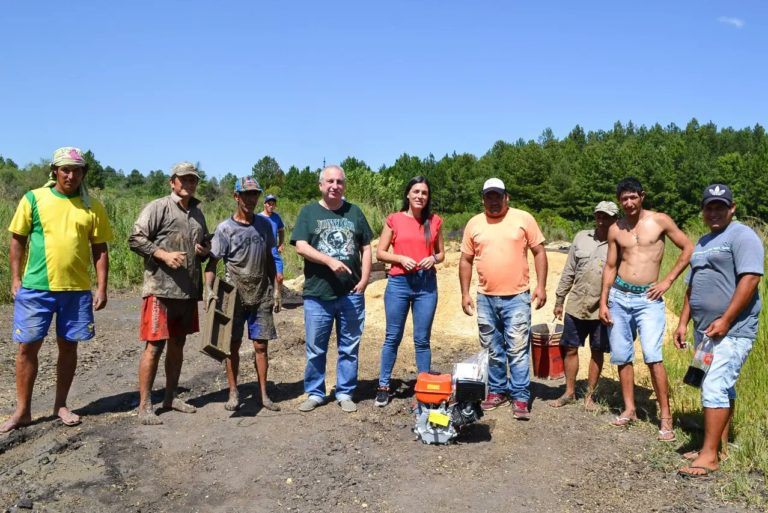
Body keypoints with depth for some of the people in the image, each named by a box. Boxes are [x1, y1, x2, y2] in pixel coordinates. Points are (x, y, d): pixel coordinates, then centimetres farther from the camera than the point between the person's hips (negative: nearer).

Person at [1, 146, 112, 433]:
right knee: (28, 346, 3)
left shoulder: (92, 206, 3)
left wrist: (101, 288, 1)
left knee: (68, 346, 9)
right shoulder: (34, 198, 0)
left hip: (77, 289, 1)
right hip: (35, 288, -1)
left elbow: (100, 249, 5)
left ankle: (61, 405, 24)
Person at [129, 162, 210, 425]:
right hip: (161, 289, -7)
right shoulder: (158, 207, -5)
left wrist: (204, 251, 6)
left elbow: (205, 243, 28)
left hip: (188, 290, 7)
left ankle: (170, 397, 27)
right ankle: (144, 405, 4)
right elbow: (136, 238, -11)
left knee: (177, 344, 15)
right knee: (154, 346, -5)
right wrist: (163, 254, -20)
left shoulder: (198, 213, 17)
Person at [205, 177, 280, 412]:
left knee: (261, 345, 4)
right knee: (233, 345, 5)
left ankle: (263, 394, 13)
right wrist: (209, 290, -20)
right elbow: (212, 262, -7)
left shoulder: (264, 225, 8)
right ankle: (233, 393, 16)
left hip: (261, 297, 3)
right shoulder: (225, 229, -5)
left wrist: (274, 287, 14)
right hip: (235, 297, -2)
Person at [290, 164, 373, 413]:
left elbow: (366, 247, 10)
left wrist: (365, 278, -1)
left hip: (352, 294, 2)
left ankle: (345, 393, 22)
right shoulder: (309, 212, 3)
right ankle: (315, 393, 22)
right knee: (315, 349, 8)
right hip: (317, 294, -2)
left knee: (349, 348, 9)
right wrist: (330, 261, -20)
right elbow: (301, 246, -8)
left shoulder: (354, 212, 10)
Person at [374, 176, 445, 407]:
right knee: (393, 337, 6)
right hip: (399, 283, -1)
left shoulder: (435, 221, 6)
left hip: (427, 284, 1)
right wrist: (401, 258, -14)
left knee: (422, 339, 6)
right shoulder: (394, 219, 1)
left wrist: (433, 259, -8)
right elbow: (379, 253, 3)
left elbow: (441, 253, 14)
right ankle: (383, 386, 17)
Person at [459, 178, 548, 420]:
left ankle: (520, 398, 7)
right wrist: (465, 293, 5)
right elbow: (466, 260, 10)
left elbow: (539, 252, 2)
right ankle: (497, 391, 26)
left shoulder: (523, 219, 0)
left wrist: (541, 286, -5)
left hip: (516, 298, -3)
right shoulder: (474, 224, 7)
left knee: (518, 350, -2)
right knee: (493, 350, 13)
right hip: (485, 299, 3)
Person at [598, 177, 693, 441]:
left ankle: (665, 416, -6)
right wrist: (603, 302, 5)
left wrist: (668, 281, -4)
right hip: (619, 297, 4)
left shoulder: (660, 220, -2)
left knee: (652, 356, -14)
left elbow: (689, 249, 2)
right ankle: (629, 409, 20)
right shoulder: (615, 229, 7)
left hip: (648, 299, -4)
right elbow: (610, 267, 11)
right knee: (622, 356, 7)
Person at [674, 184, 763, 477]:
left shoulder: (742, 236, -8)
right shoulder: (703, 243, 19)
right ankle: (720, 446, 22)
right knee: (723, 387, 15)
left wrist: (725, 321, -21)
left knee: (715, 389, -11)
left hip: (731, 331, -8)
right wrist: (683, 322, 15)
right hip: (705, 330, 9)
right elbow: (692, 286, 21)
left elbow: (750, 279, -18)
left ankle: (710, 455, -6)